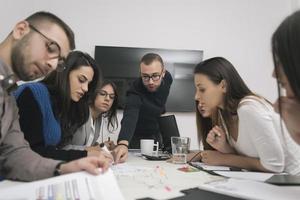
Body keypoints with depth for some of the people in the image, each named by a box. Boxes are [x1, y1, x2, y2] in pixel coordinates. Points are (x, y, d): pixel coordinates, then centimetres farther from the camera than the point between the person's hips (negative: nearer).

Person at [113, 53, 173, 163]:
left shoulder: (167, 78, -20)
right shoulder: (135, 90, -37)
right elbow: (129, 118, -53)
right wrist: (123, 143, -70)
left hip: (156, 134, 5)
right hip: (136, 137, -4)